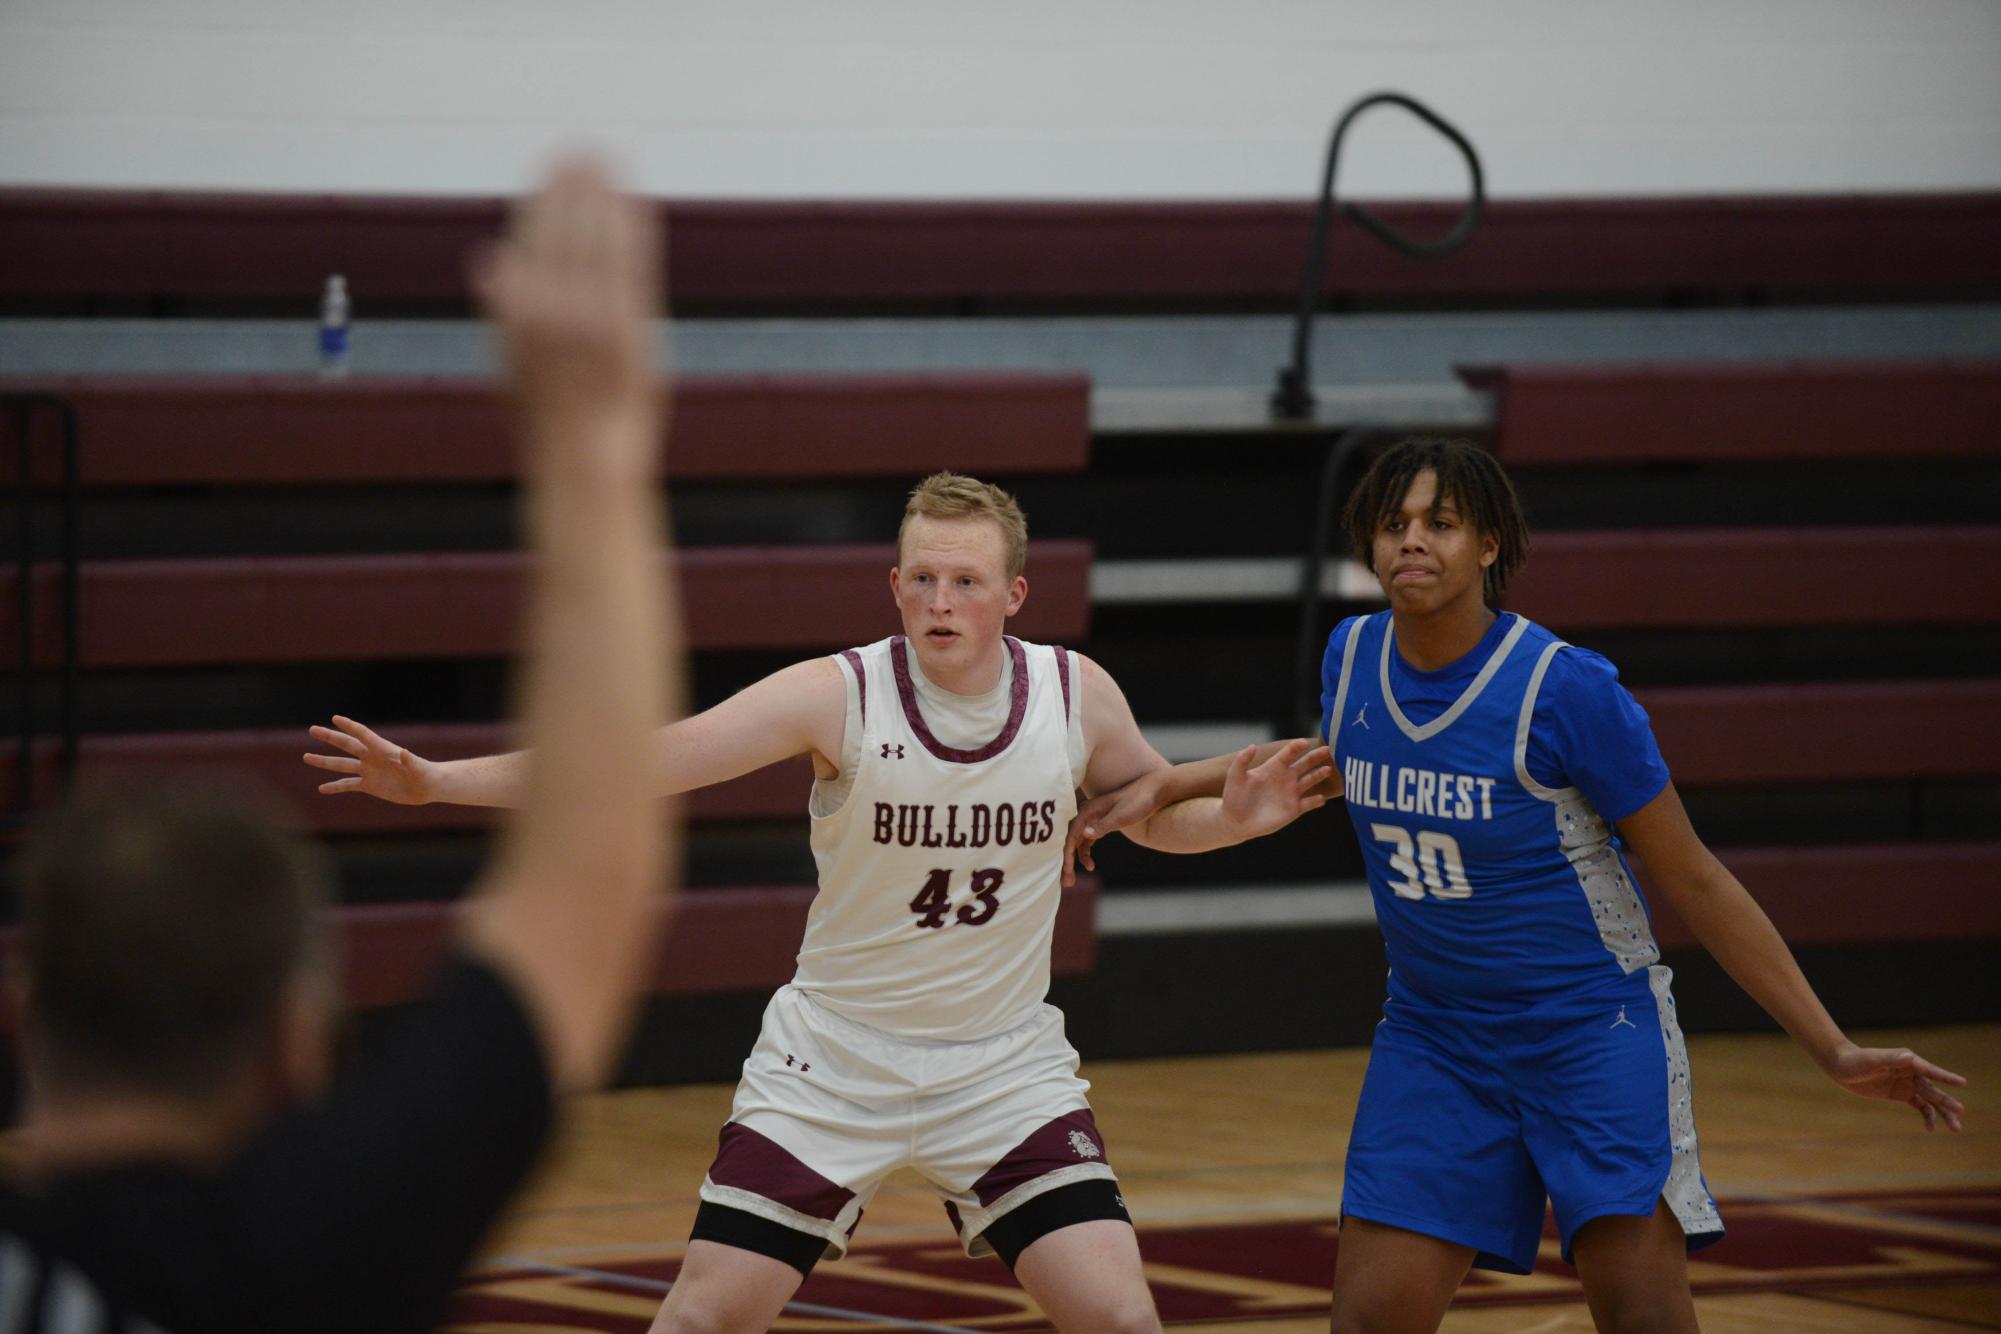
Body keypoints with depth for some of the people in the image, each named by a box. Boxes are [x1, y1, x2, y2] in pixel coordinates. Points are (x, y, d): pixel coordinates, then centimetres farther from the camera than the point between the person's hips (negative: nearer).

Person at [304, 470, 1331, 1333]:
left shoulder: (1077, 695, -8)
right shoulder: (841, 697, -17)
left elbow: (1155, 812, 12)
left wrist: (1238, 817, -11)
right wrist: (437, 781, -32)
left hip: (1005, 1066, 1)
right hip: (832, 1061, -1)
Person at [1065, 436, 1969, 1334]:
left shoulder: (1565, 689, -19)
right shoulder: (1353, 655, -3)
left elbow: (1693, 883, -11)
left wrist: (1833, 1051, -11)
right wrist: (1164, 784, 17)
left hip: (1592, 1029, -5)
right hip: (1433, 1039, 5)